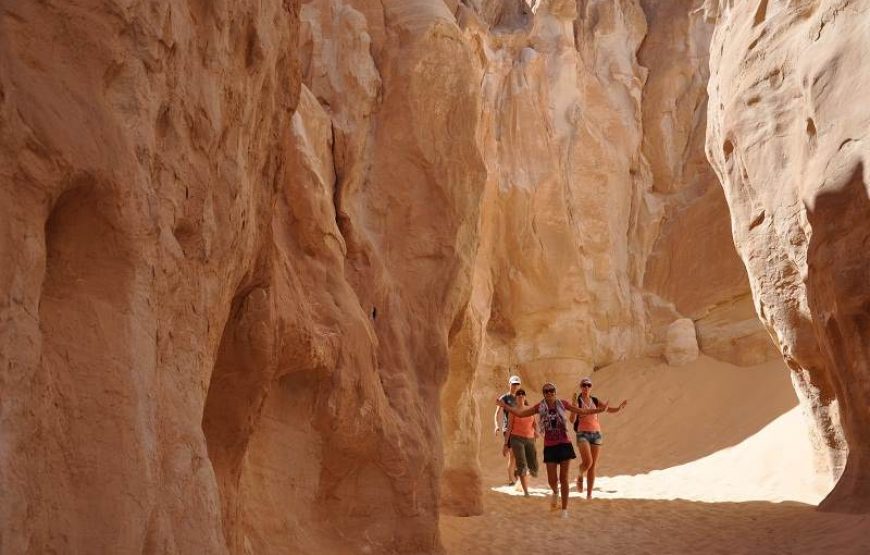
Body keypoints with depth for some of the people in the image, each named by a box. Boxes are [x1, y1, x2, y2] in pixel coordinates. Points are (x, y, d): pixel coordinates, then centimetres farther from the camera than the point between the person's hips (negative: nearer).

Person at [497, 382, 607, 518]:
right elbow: (520, 413, 3)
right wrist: (505, 406, -4)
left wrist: (598, 409, -6)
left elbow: (582, 411, 4)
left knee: (564, 478, -1)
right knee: (552, 480, 0)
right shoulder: (540, 407, 2)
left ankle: (564, 509, 9)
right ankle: (555, 492, 37)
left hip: (564, 445, -1)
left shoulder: (562, 404, 0)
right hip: (550, 447, 1)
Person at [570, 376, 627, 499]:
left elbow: (611, 410, 5)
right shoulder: (577, 401, -5)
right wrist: (574, 405, -28)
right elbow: (572, 420, -15)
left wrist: (620, 407, -16)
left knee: (593, 466, 3)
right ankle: (580, 477, 10)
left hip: (596, 434, 4)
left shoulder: (595, 401, 9)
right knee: (587, 462, -23)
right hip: (583, 434, -4)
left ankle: (589, 495, 8)